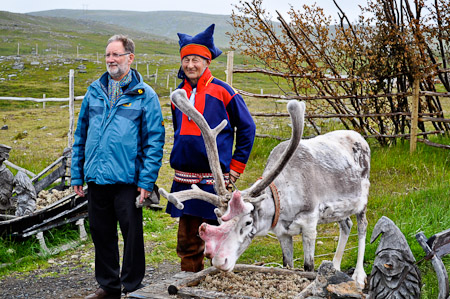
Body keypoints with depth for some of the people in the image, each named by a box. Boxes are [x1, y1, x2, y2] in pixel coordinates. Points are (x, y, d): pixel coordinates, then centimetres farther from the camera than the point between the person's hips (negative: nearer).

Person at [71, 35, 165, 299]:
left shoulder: (144, 95, -2)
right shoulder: (95, 91, 11)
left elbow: (154, 141, -5)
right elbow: (81, 135, 14)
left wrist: (147, 180, -12)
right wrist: (77, 174, 9)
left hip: (127, 179, -4)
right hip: (96, 178, 4)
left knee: (132, 233, 4)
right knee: (101, 233, 13)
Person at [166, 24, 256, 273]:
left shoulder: (222, 91, -5)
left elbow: (247, 128, 1)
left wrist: (237, 164, 0)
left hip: (215, 177, -4)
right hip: (184, 177, 5)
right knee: (187, 239, 8)